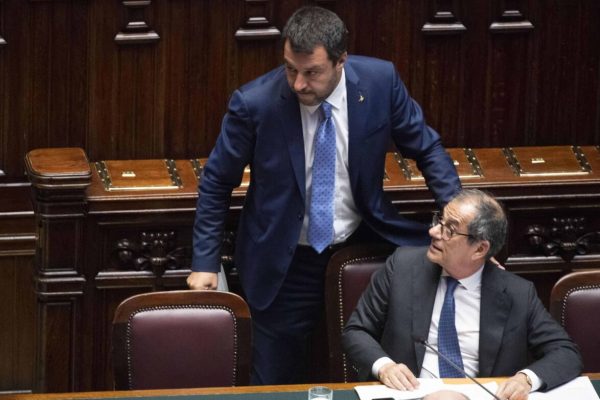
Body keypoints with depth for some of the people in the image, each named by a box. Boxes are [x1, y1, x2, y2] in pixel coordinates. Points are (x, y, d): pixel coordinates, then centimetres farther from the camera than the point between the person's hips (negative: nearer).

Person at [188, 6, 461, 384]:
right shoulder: (255, 103, -20)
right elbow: (216, 184, -5)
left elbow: (427, 148, 0)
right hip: (284, 266, -1)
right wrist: (205, 262, -5)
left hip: (361, 247, 2)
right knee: (277, 386, 8)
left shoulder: (380, 81, -15)